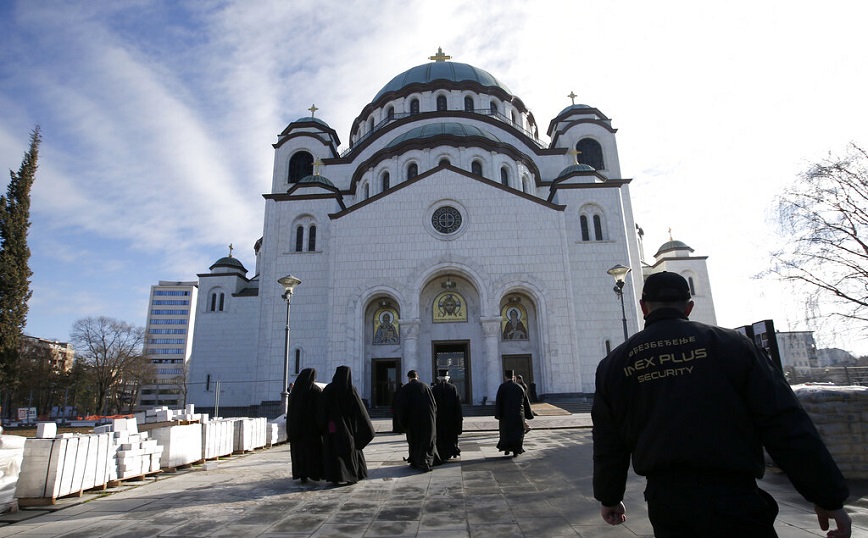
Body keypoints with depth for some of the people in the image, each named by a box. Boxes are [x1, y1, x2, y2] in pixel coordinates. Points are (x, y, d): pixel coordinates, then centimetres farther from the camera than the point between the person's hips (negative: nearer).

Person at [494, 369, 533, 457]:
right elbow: (526, 401, 8)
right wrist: (529, 413, 18)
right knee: (517, 432, 6)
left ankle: (506, 449, 18)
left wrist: (497, 414, -11)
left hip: (506, 413, -1)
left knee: (506, 431, 17)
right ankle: (516, 451, -4)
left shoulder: (502, 387, -5)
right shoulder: (519, 387, 3)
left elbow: (498, 401, -12)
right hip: (518, 413, 1)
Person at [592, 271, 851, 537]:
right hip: (733, 497, -2)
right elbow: (787, 426, -3)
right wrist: (828, 497, 6)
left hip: (664, 500, 3)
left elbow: (608, 444, 9)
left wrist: (609, 497, 23)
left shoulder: (614, 364, 5)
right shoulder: (730, 344, -1)